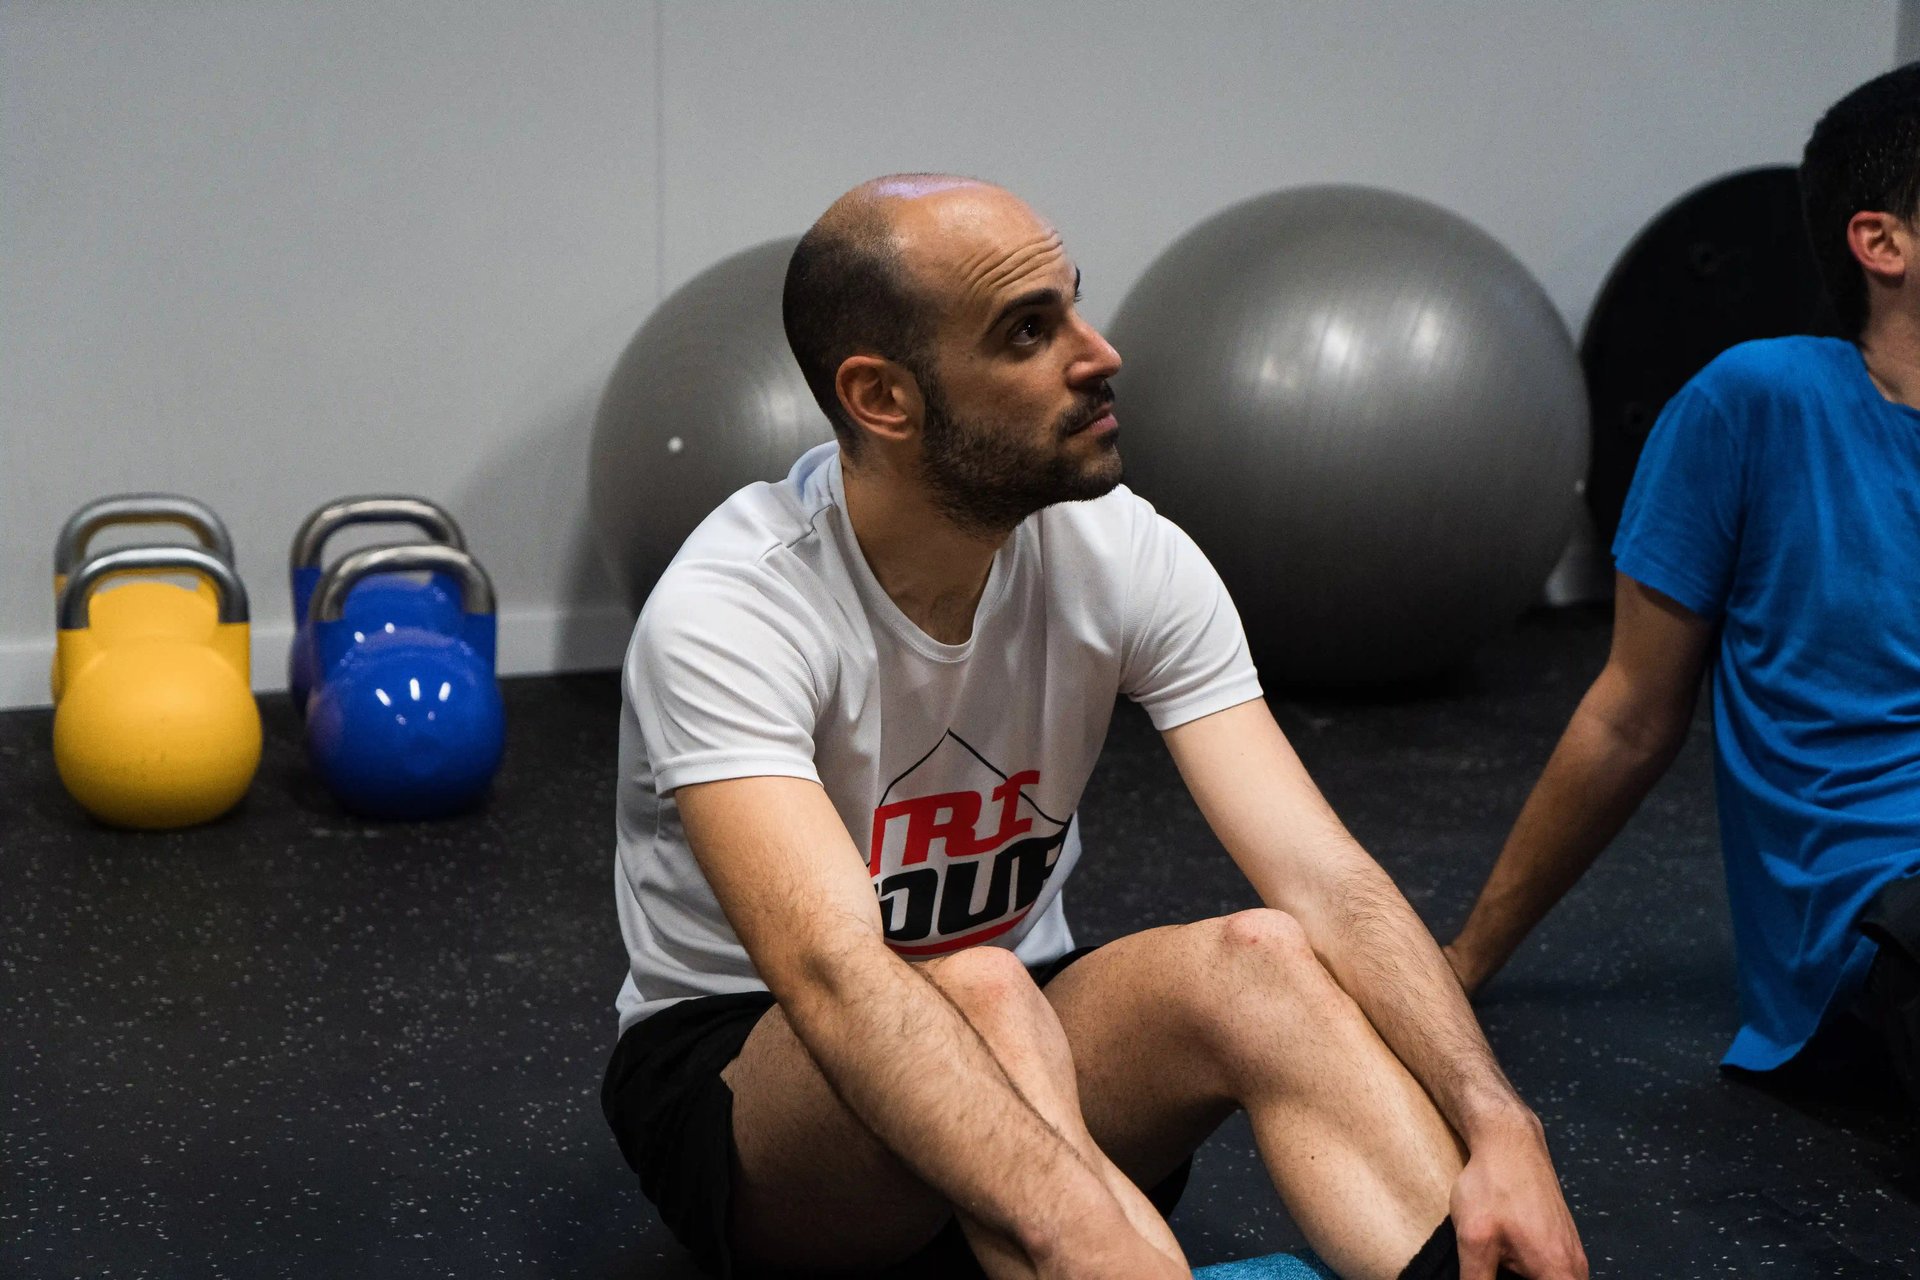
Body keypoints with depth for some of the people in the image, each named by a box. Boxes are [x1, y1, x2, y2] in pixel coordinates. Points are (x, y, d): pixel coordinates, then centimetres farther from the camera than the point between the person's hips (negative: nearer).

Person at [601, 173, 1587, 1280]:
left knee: (1260, 961, -27)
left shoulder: (1128, 557, -11)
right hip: (744, 1067, -4)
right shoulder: (730, 608, -26)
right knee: (979, 997, -37)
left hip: (1023, 1041, 4)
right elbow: (832, 973, -41)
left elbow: (1325, 882, -19)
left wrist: (1498, 1125, -37)